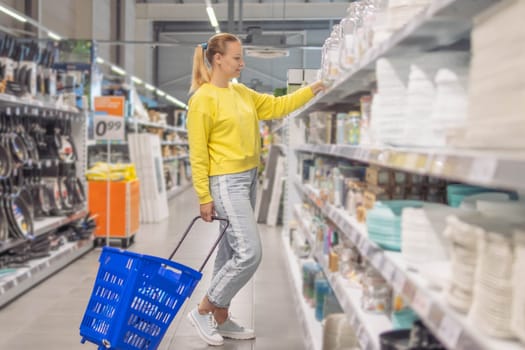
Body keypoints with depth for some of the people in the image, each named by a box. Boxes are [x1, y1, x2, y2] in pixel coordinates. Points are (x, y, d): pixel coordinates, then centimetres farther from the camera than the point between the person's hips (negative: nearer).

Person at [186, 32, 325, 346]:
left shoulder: (242, 92, 10)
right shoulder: (203, 99, -13)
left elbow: (276, 106, 17)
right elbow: (198, 154, -13)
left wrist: (312, 90, 8)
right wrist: (204, 197, -14)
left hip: (249, 178, 8)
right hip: (226, 182, -8)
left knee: (233, 252, 13)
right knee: (250, 253, -11)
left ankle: (221, 319, 24)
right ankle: (204, 311, 5)